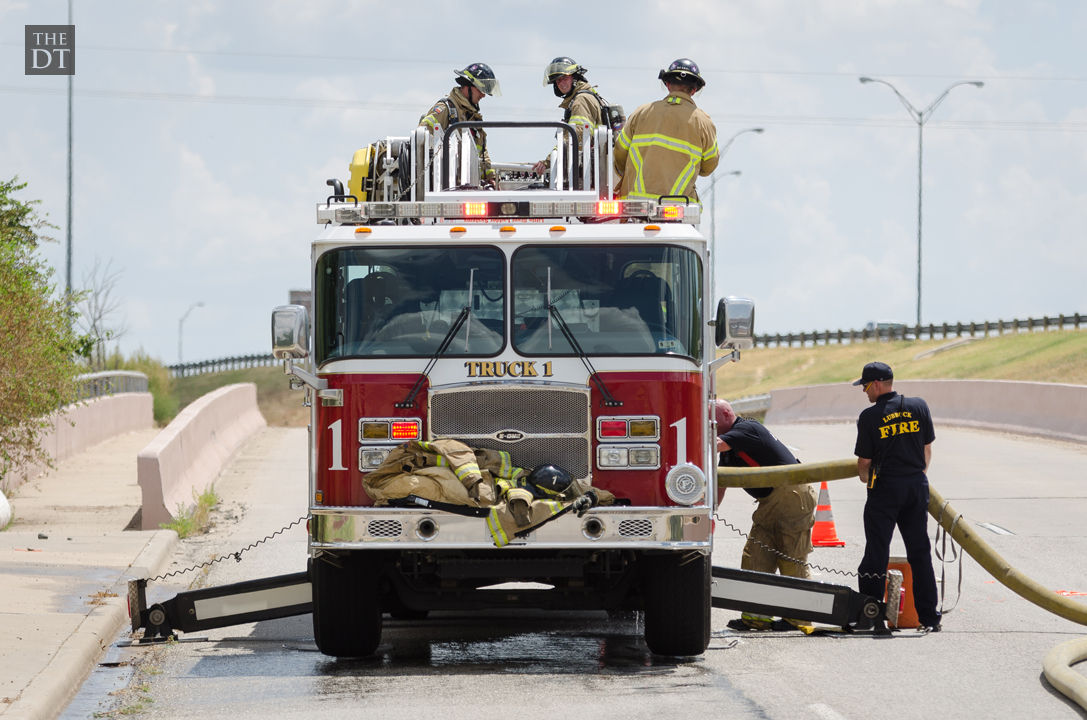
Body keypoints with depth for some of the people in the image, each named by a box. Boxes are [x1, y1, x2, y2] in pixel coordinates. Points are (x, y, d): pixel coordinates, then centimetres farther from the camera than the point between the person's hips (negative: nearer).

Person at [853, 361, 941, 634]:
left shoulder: (870, 416, -9)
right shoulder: (918, 407, 2)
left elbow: (864, 461, -3)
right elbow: (927, 449, 9)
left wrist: (865, 478, 19)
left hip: (885, 488, -4)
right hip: (917, 486, 4)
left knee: (876, 553, 3)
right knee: (920, 553, 10)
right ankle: (929, 617, 10)